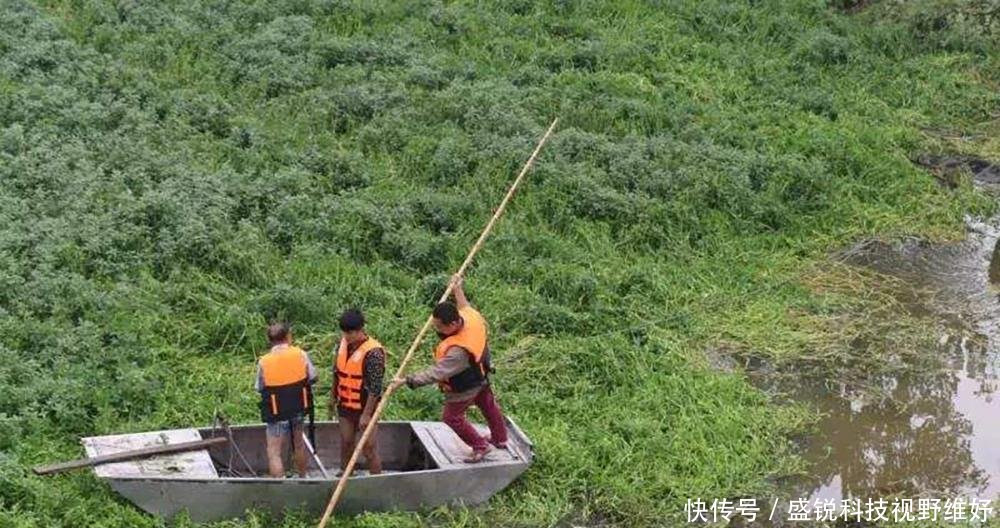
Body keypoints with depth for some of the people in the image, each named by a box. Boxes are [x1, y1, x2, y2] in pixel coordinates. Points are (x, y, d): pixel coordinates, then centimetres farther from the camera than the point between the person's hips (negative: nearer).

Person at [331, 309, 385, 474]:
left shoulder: (373, 352, -24)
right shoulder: (344, 343, -1)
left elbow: (375, 387, -22)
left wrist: (367, 414, -22)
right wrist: (334, 394, 21)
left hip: (365, 407, -7)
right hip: (345, 405, 7)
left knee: (369, 449, -1)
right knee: (346, 443, 20)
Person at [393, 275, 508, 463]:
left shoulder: (458, 351, -47)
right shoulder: (471, 317, -26)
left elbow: (435, 374, -42)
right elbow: (465, 307, 2)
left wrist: (407, 381, -39)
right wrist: (458, 290, 15)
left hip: (464, 389, -8)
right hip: (480, 376, 8)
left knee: (452, 417, 14)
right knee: (488, 404, 28)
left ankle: (480, 446, 29)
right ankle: (500, 439, 52)